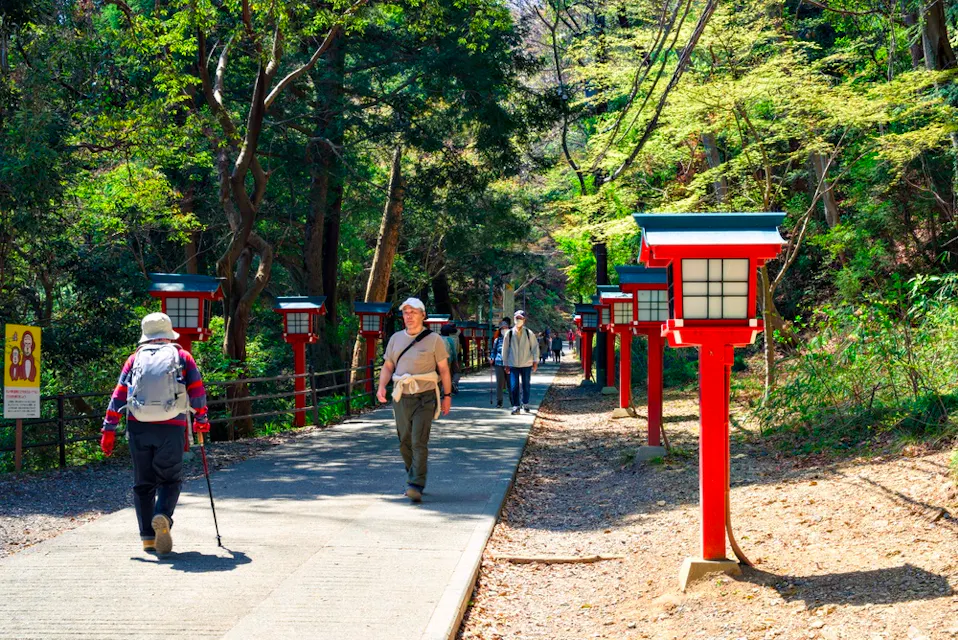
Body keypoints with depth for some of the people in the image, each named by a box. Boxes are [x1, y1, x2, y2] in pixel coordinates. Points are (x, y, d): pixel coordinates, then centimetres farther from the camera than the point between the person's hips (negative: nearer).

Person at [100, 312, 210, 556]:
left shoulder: (135, 358, 14)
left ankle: (148, 537, 7)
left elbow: (119, 395, 8)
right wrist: (201, 419, 22)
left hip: (138, 427, 2)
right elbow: (198, 392, 8)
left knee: (143, 483, 11)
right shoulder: (182, 356, 10)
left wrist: (109, 429, 8)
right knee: (170, 479, 7)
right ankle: (162, 517, -21)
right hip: (171, 428, -2)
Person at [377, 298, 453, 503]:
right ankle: (412, 478, 25)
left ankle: (416, 486, -18)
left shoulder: (433, 340, 1)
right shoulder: (395, 339, 12)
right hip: (401, 397, 4)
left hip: (424, 396, -4)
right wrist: (381, 386, -3)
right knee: (405, 443, 9)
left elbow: (444, 369, 4)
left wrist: (447, 396, 1)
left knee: (419, 442, -13)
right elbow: (388, 366, 15)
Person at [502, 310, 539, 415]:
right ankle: (516, 406, 2)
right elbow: (505, 349, 7)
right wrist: (505, 364, 7)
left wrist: (535, 361, -3)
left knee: (526, 385, 8)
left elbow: (535, 347, 3)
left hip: (526, 364, 0)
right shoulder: (509, 333, 1)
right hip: (513, 365, 0)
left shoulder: (529, 333, -1)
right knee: (514, 386, -6)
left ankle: (525, 403, 27)